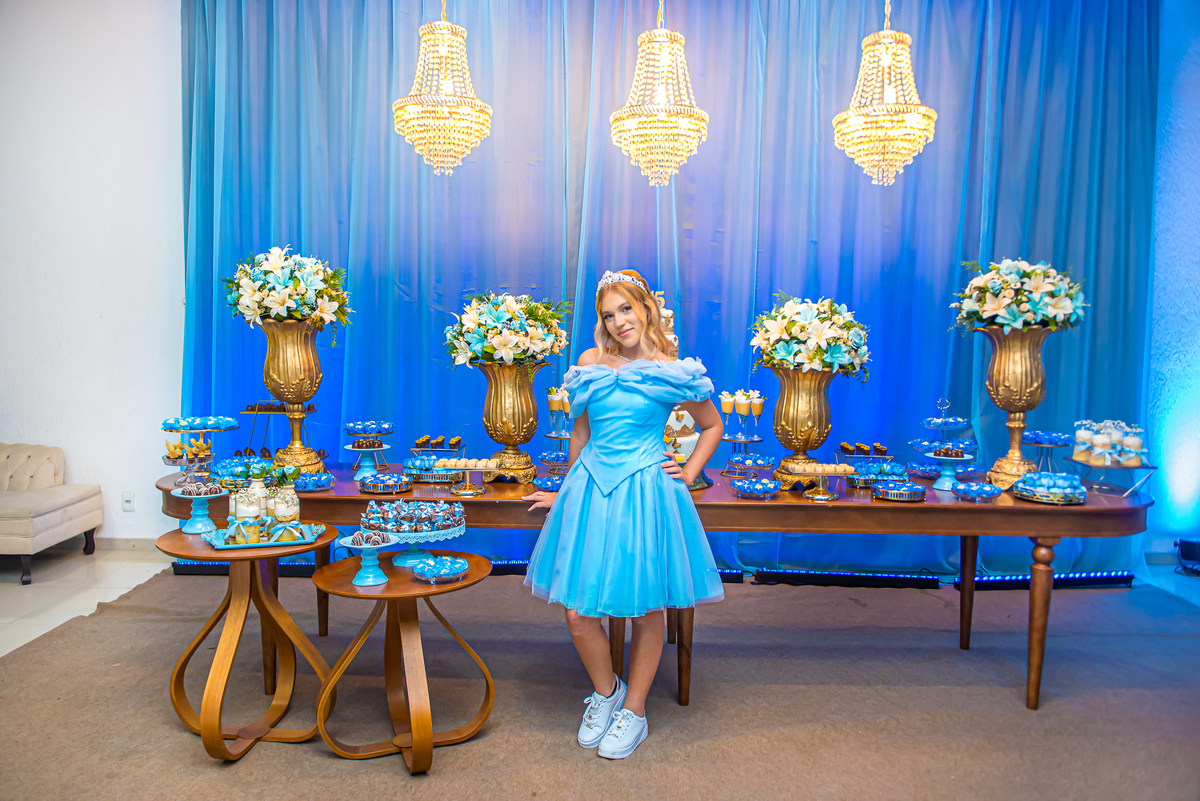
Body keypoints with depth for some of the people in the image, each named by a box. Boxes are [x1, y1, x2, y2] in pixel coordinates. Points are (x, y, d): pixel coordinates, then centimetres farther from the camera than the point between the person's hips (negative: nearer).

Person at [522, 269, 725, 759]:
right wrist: (569, 491, 23)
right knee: (579, 613, -1)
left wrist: (687, 474, 3)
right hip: (590, 489, 3)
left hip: (646, 494, -2)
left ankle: (634, 710, 27)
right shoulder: (590, 364, 7)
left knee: (647, 608, 6)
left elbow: (712, 427, 13)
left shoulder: (672, 372, -1)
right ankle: (604, 692, 27)